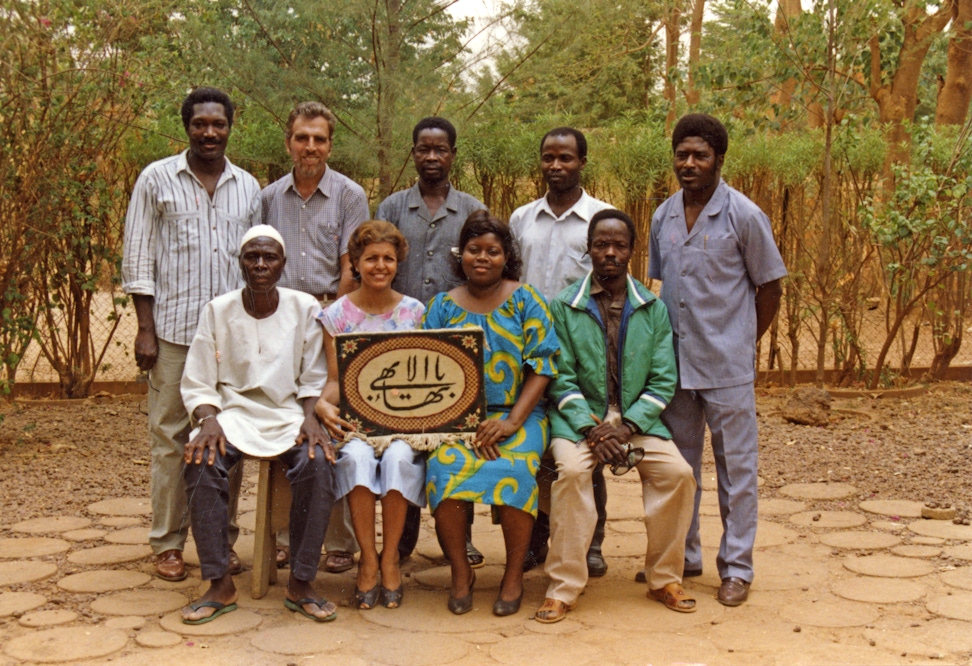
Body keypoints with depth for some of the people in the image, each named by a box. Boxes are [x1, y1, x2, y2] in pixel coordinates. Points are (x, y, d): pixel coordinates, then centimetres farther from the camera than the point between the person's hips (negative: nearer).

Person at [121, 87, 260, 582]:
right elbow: (138, 259, 1)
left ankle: (222, 540, 16)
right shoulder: (157, 179, 3)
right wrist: (144, 330, -6)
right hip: (174, 331, -2)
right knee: (170, 436, 1)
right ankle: (168, 544, 11)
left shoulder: (248, 187, 12)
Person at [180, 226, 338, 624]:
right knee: (201, 463, -31)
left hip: (289, 413, 0)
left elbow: (315, 379, 5)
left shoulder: (305, 309, 3)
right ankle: (220, 585, -20)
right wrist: (208, 421, -17)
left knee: (318, 464, -31)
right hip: (234, 413, 0)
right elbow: (198, 383, 2)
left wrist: (310, 418, -14)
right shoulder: (219, 311, 3)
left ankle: (301, 583, -19)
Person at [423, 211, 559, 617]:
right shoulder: (443, 307, 11)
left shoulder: (525, 301, 7)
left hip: (518, 414, -1)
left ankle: (514, 575, -12)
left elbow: (541, 368, -1)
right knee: (445, 466, -29)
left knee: (513, 468, -31)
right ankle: (461, 572, -10)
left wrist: (511, 421, -14)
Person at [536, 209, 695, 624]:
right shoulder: (564, 307, 2)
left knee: (677, 472, -21)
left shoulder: (653, 309, 6)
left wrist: (627, 426, -13)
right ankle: (564, 587, -20)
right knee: (571, 470, -31)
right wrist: (591, 428, -17)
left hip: (638, 418, 2)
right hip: (579, 417, -2)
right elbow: (562, 379, -3)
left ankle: (664, 578, -1)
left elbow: (663, 381, 2)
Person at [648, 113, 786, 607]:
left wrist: (740, 344, 1)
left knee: (735, 468, 3)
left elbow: (770, 288, -1)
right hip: (674, 364, 5)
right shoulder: (663, 217, 7)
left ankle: (736, 567, 14)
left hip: (727, 366, -5)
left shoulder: (744, 216, -7)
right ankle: (682, 557, 27)